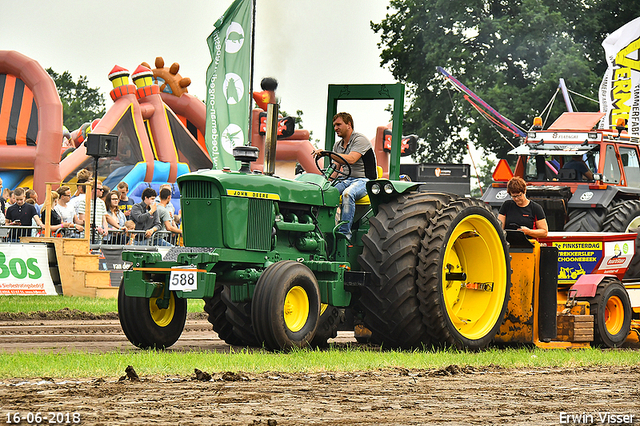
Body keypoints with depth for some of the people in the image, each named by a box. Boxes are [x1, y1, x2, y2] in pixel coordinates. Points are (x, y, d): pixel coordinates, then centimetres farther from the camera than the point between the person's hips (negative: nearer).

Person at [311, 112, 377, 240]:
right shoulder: (338, 145, 16)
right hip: (346, 180, 7)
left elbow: (351, 159, -25)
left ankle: (345, 233, -37)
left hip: (364, 180, -7)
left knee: (347, 194, -38)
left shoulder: (360, 139, -9)